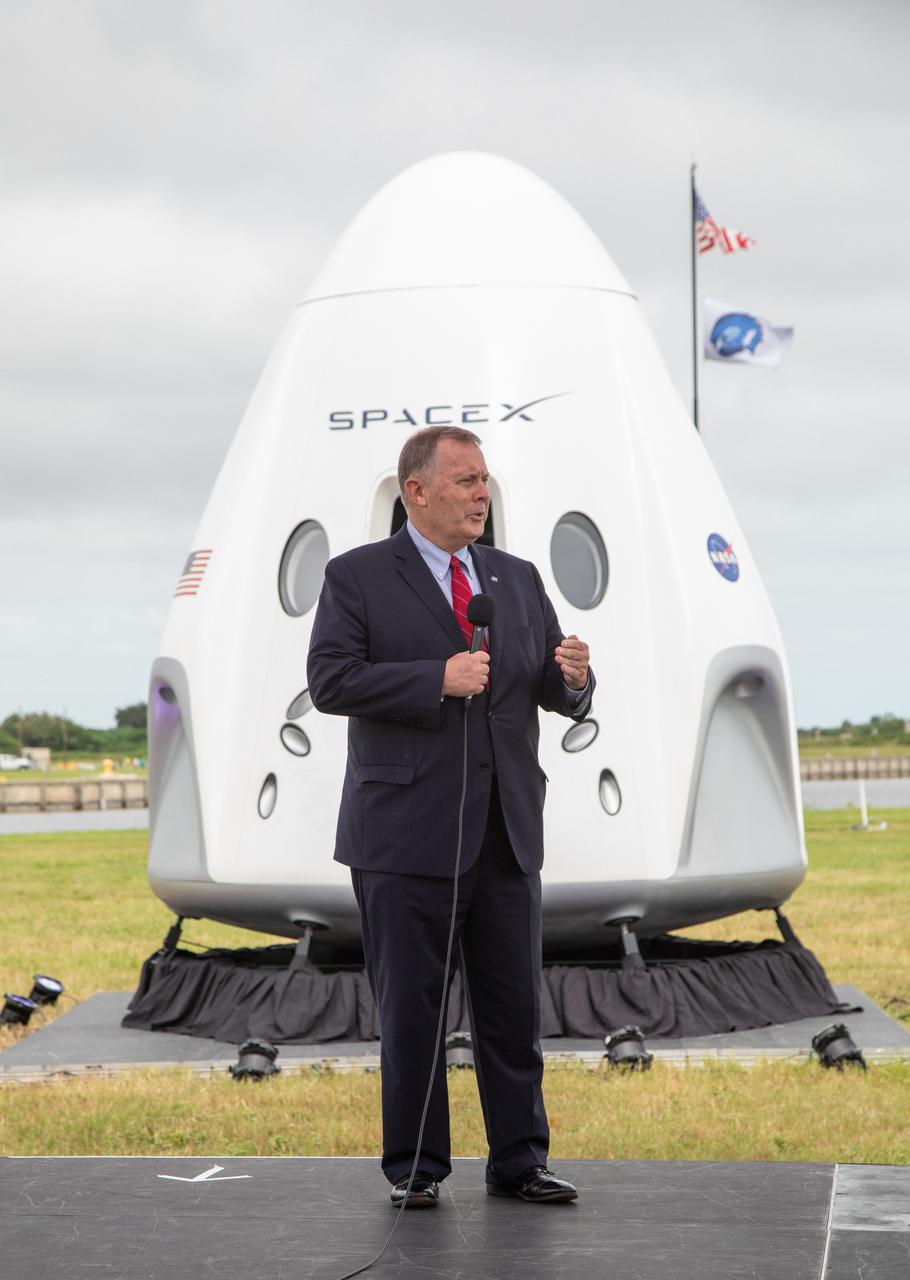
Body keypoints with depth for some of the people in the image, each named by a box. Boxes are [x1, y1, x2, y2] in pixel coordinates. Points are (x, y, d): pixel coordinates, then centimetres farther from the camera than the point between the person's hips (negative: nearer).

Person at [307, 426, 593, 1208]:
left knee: (515, 1005, 7)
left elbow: (562, 698, 14)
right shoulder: (358, 577, -1)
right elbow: (330, 680, -13)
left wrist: (574, 677, -10)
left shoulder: (519, 580, 14)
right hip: (408, 832, -4)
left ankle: (519, 1161, 15)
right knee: (411, 1007, 2)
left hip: (506, 829, 4)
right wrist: (438, 678, -20)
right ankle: (416, 1167, 12)